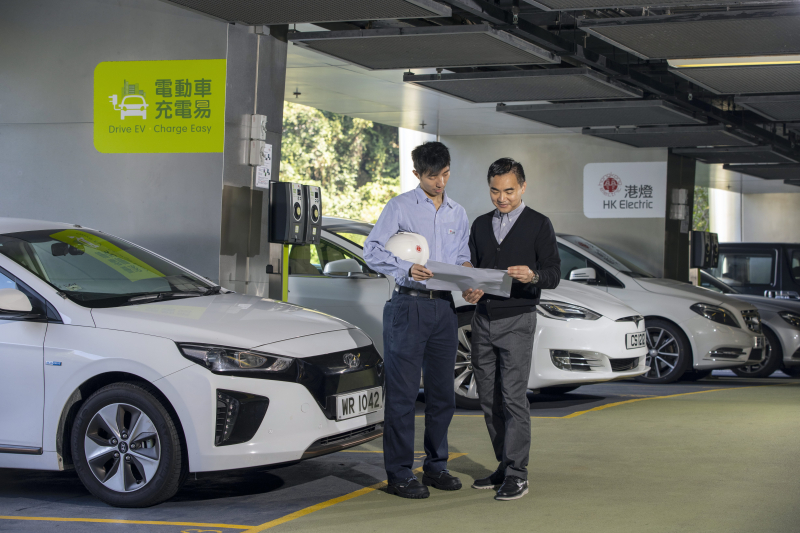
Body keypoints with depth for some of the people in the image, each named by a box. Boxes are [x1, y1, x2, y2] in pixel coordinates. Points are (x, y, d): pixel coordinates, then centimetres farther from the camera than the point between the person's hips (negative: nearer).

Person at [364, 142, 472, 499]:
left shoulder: (458, 214, 16)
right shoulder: (400, 207, 0)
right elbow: (372, 250, -5)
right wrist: (407, 269, -19)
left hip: (445, 308, 5)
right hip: (409, 305, -5)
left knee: (442, 392, 10)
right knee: (403, 392, -5)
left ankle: (436, 466, 20)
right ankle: (399, 474, -1)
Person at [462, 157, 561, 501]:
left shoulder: (539, 225, 0)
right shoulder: (481, 225, 15)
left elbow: (553, 275, -6)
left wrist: (532, 276, -28)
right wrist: (468, 290, -8)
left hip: (516, 320, -5)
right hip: (482, 319, 5)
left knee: (513, 397, -10)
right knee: (489, 399, 6)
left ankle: (517, 475, -7)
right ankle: (504, 468, 15)